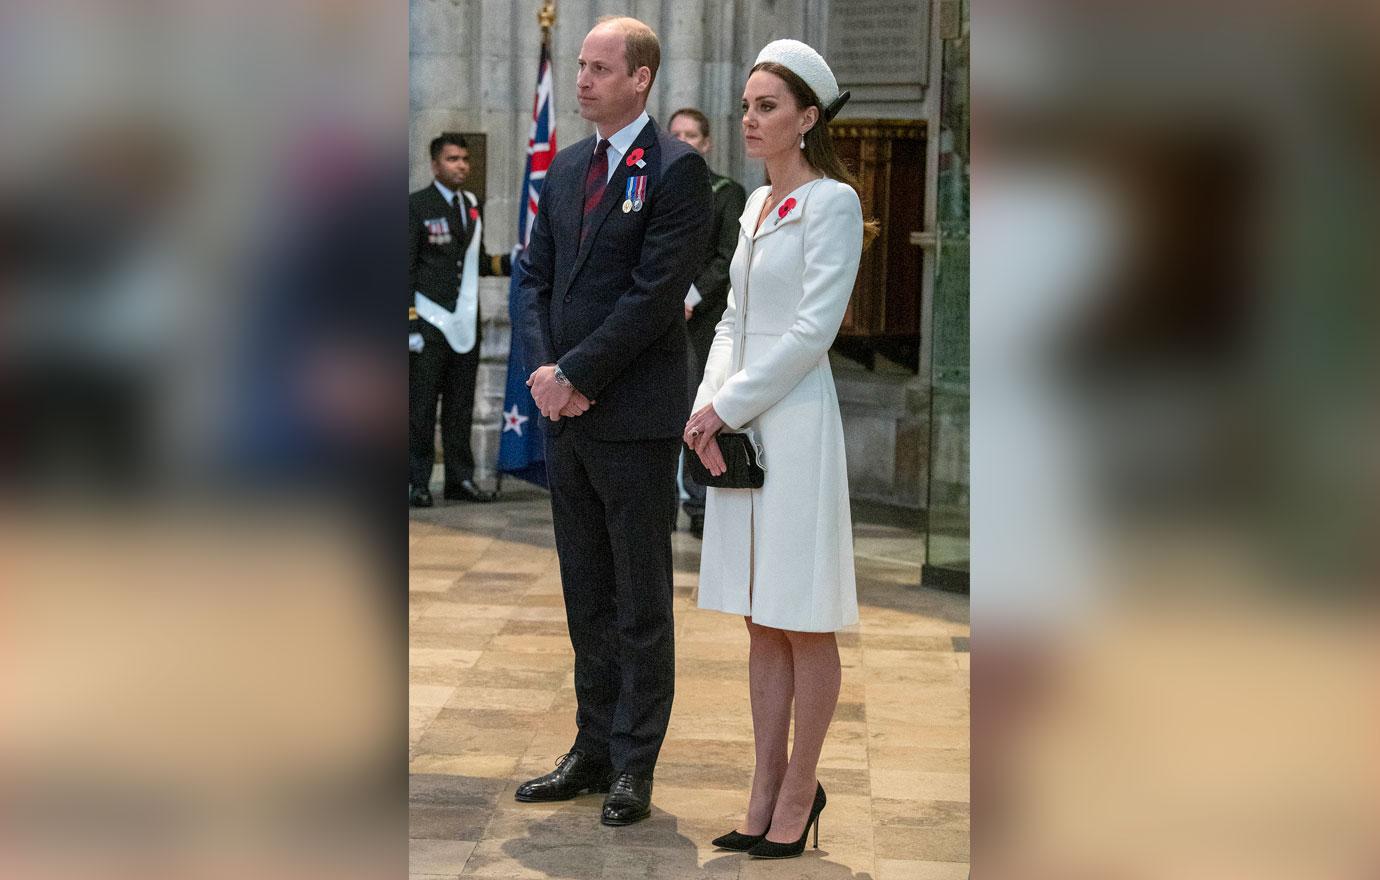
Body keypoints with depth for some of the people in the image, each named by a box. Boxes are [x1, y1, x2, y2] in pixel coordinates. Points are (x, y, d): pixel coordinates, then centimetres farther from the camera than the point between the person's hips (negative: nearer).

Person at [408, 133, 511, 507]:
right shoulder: (416, 205, -4)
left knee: (461, 407, 10)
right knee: (421, 407, -2)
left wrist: (508, 263, 1)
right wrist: (411, 323, -13)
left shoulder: (473, 206, 14)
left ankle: (461, 479, 16)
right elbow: (406, 268, -7)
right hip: (429, 321, -6)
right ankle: (418, 483, 3)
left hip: (466, 322, 6)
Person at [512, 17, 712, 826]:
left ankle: (634, 766, 13)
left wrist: (575, 375, -15)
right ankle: (594, 751, 24)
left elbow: (655, 294, -16)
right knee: (587, 597, 14)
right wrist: (545, 369, -4)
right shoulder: (566, 167, 13)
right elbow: (536, 276, 13)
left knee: (641, 603, 4)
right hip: (567, 411, 7)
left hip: (635, 417, -7)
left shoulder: (677, 169, -9)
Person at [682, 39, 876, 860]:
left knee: (805, 624, 1)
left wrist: (728, 406, -11)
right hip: (739, 425, 8)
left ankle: (799, 790, 11)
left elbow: (813, 328, -14)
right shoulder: (756, 204, 16)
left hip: (796, 421, -8)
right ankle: (766, 793, 16)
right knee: (762, 622, 10)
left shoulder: (833, 202, -7)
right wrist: (708, 406, 0)